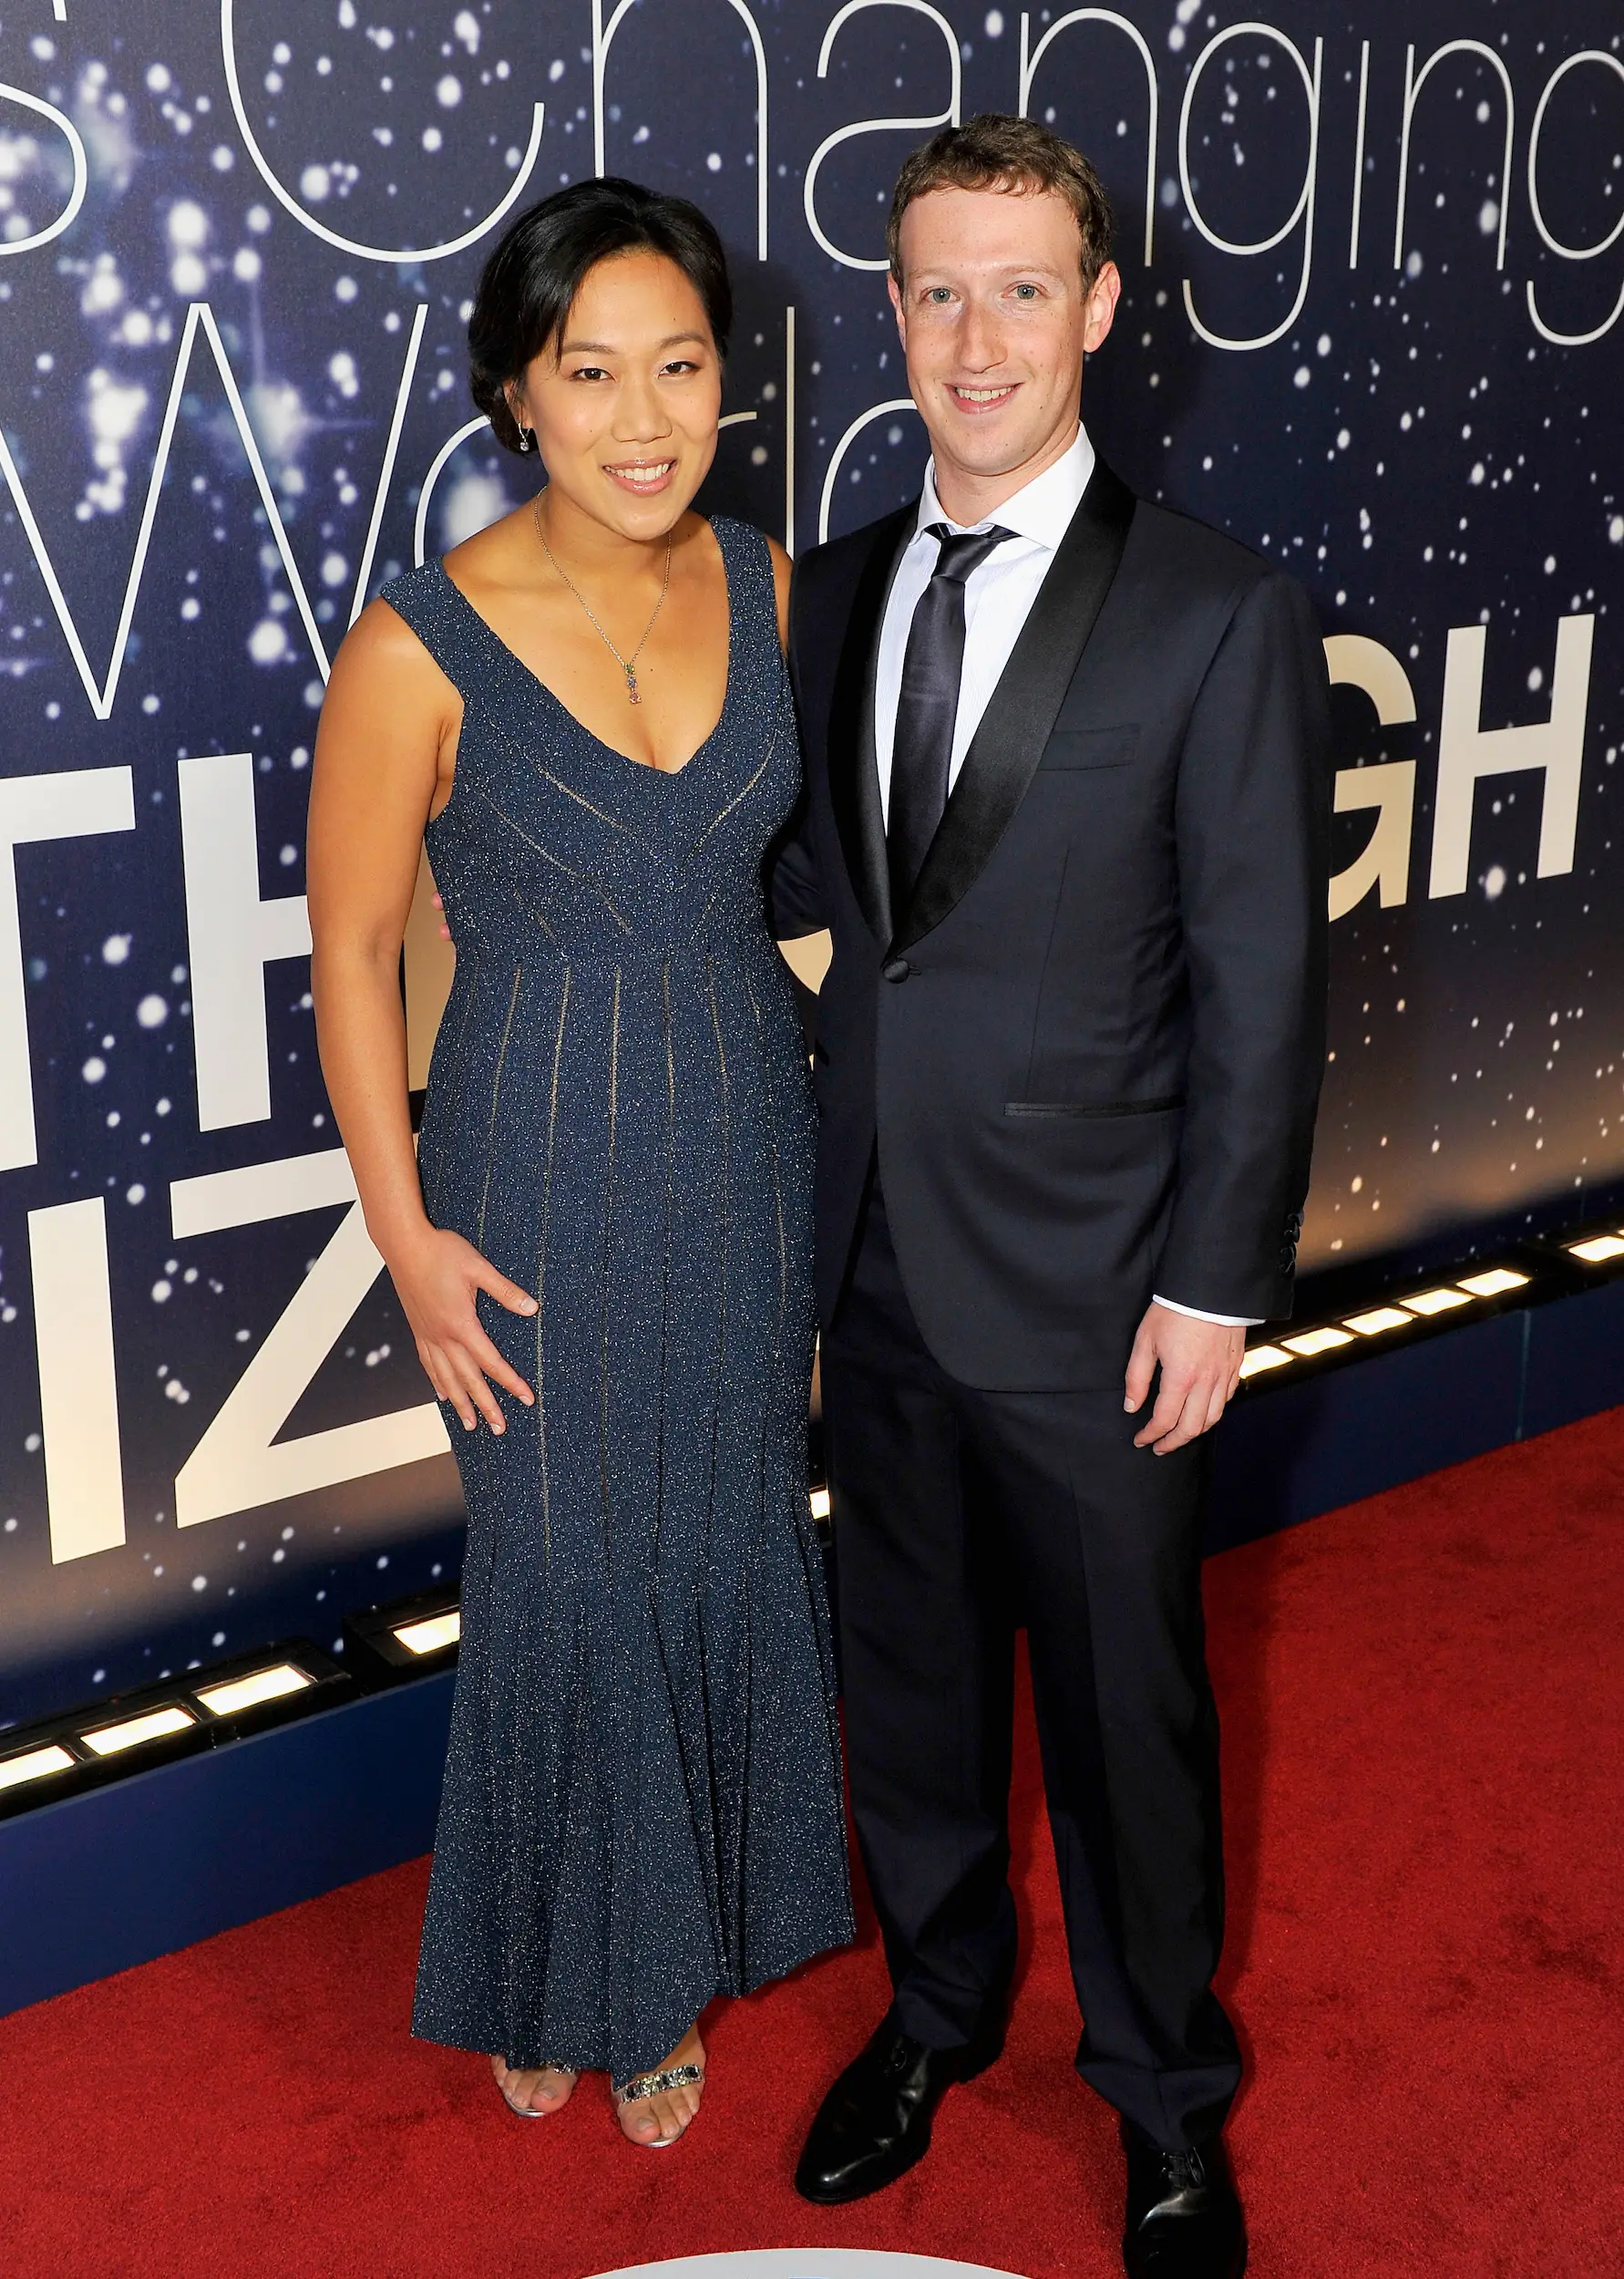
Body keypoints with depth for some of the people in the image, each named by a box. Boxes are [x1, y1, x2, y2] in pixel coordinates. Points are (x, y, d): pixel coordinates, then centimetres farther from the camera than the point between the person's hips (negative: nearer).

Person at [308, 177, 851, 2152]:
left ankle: (679, 1944, 42)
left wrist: (834, 1160, 9)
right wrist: (406, 1236, -9)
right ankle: (557, 1970, 38)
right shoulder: (423, 644, -18)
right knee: (567, 1574, 11)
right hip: (546, 1178, -4)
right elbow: (352, 949, -10)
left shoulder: (769, 587, -4)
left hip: (747, 1154, 4)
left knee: (726, 1548, 17)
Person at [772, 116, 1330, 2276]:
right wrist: (805, 1209, 6)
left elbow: (1261, 982, -9)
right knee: (908, 1676, 20)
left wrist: (1218, 1284, -11)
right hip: (875, 1264, 5)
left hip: (1086, 1289, -4)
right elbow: (814, 893, 9)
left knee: (1124, 1712, 11)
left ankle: (1167, 2100, 34)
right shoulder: (835, 591, 5)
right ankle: (939, 2007, 44)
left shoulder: (1220, 618, -10)